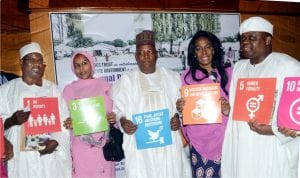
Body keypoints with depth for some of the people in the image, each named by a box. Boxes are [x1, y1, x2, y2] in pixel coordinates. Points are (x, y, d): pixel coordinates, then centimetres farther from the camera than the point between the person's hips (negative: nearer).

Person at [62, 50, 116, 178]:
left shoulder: (105, 86, 4)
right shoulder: (69, 89, 5)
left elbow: (113, 113, 9)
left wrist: (113, 118, -13)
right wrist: (67, 124, -13)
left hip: (102, 146, 0)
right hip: (79, 147, 0)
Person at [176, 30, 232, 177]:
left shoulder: (228, 73, 1)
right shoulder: (187, 76, 0)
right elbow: (183, 108, 8)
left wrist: (228, 110, -14)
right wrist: (180, 108, -13)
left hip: (224, 138, 1)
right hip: (199, 141, 0)